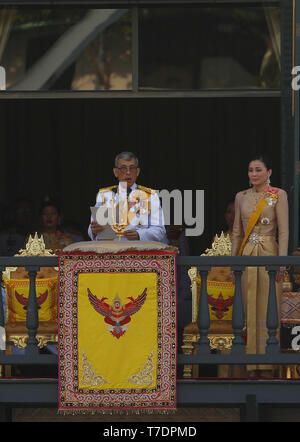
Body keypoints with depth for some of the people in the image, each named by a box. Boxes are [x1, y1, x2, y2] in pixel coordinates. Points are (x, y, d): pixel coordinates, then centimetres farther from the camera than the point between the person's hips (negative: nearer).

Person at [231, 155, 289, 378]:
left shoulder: (278, 195, -1)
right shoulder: (241, 197, 11)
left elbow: (284, 230, -5)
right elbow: (237, 231, 15)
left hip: (268, 254, -4)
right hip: (246, 255, 4)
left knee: (267, 307, -3)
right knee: (250, 308, 3)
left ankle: (267, 363, 2)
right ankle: (252, 362, 7)